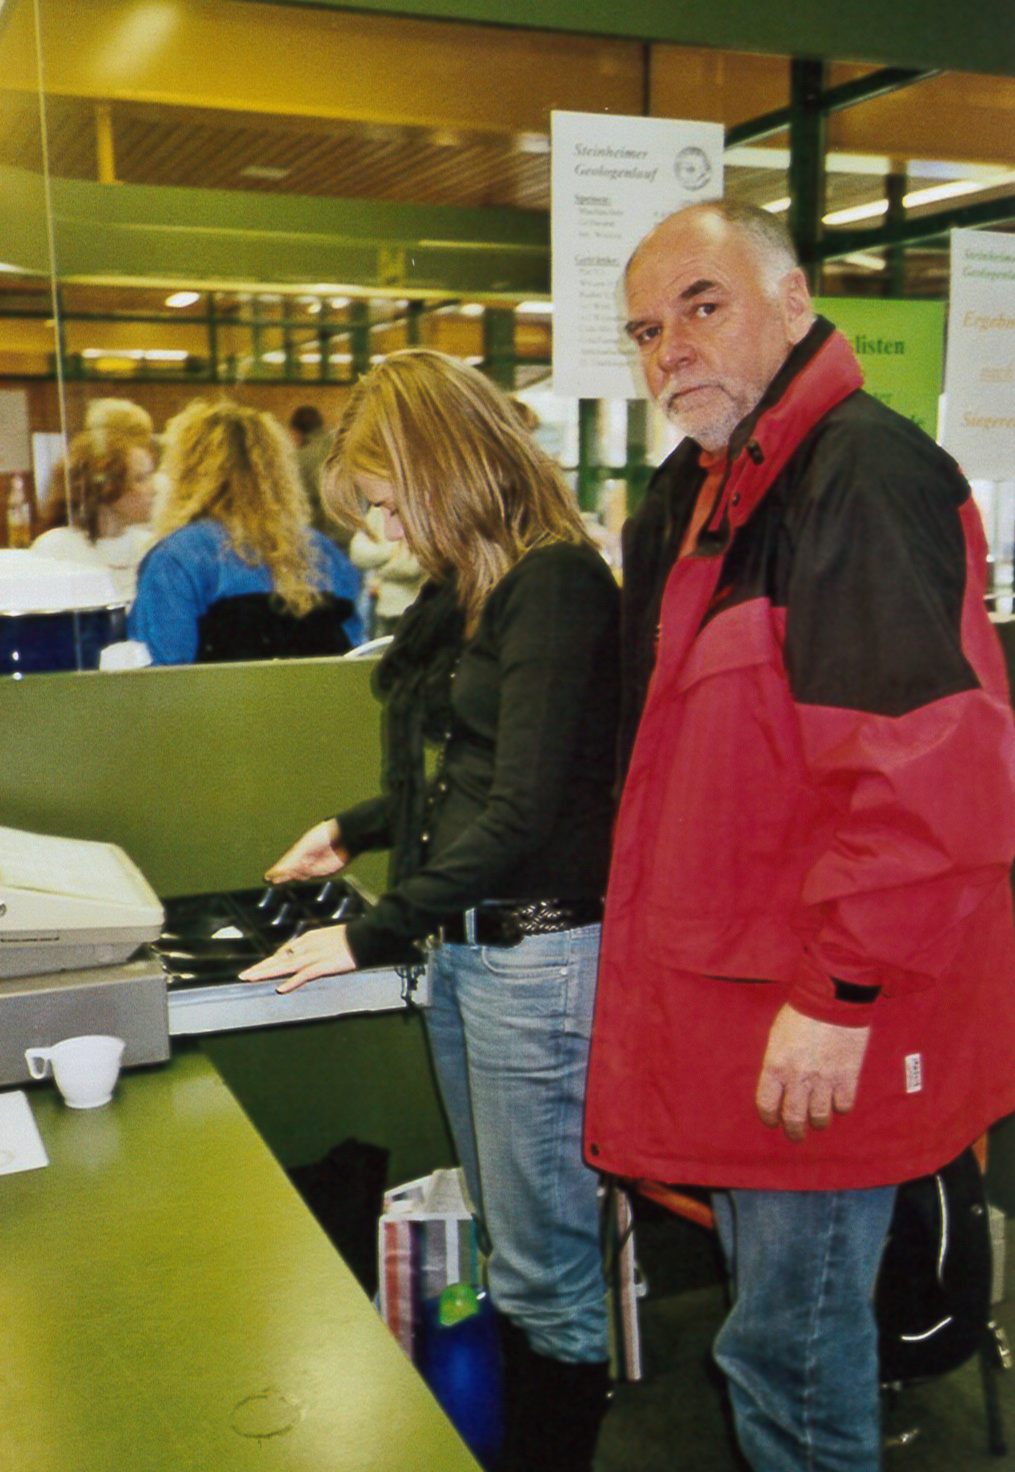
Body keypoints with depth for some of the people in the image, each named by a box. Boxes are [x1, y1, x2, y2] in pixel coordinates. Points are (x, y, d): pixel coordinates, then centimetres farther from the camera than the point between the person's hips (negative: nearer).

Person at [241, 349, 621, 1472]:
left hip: (538, 952, -9)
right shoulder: (474, 587, 15)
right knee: (502, 1246, 17)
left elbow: (524, 810, -18)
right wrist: (356, 830, 29)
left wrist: (372, 938, -14)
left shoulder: (556, 582, -14)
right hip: (464, 947, 9)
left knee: (546, 1275, 2)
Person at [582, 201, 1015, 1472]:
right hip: (739, 999, 9)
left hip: (826, 1027, -9)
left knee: (788, 1348, 4)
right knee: (778, 1318, 23)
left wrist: (843, 995, -24)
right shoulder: (694, 497, 13)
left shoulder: (864, 472, -18)